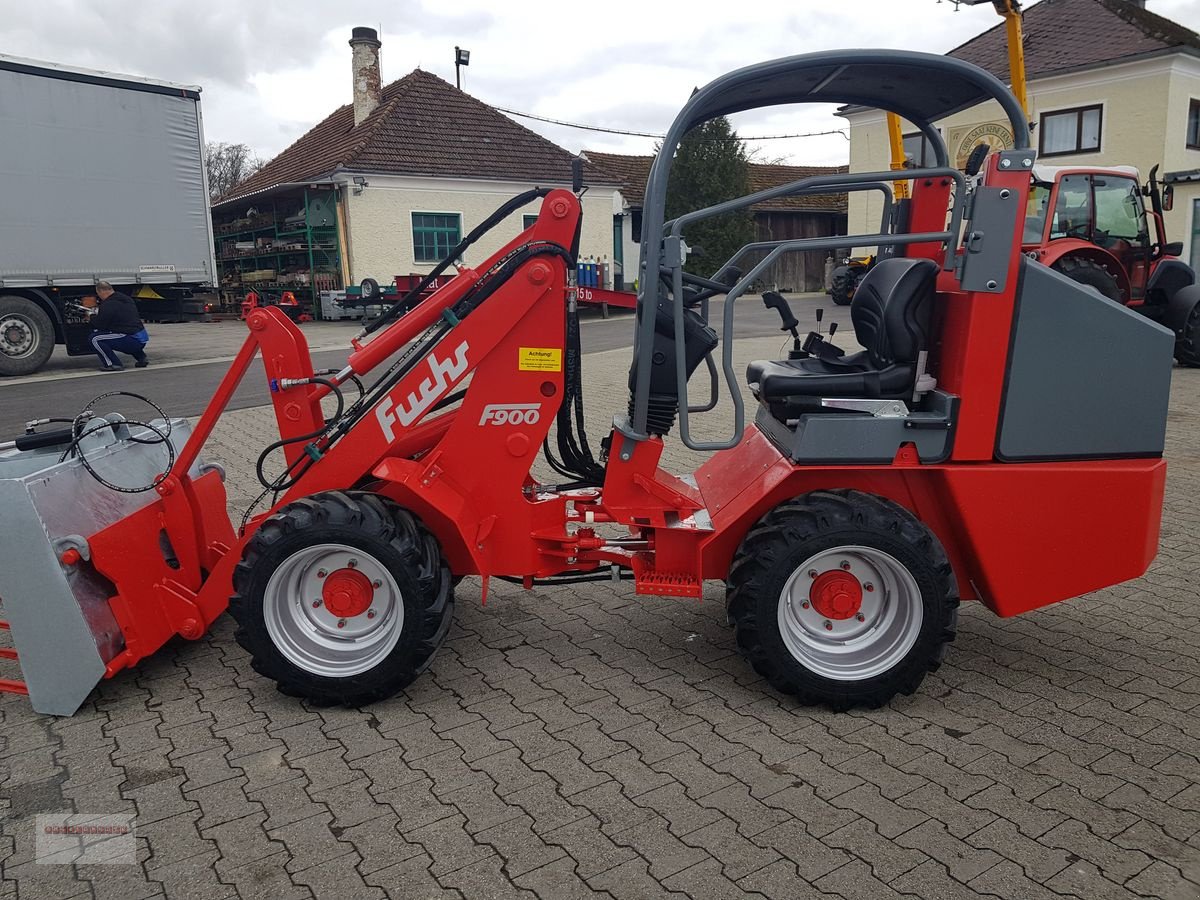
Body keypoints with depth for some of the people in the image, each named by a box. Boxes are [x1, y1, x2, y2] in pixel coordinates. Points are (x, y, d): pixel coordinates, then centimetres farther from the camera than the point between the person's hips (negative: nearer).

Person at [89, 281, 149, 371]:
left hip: (131, 341, -9)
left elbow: (98, 326, -2)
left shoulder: (107, 305, -10)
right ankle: (141, 358, 27)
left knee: (95, 339, -4)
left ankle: (113, 364, -6)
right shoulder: (128, 299, 16)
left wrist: (92, 318, 19)